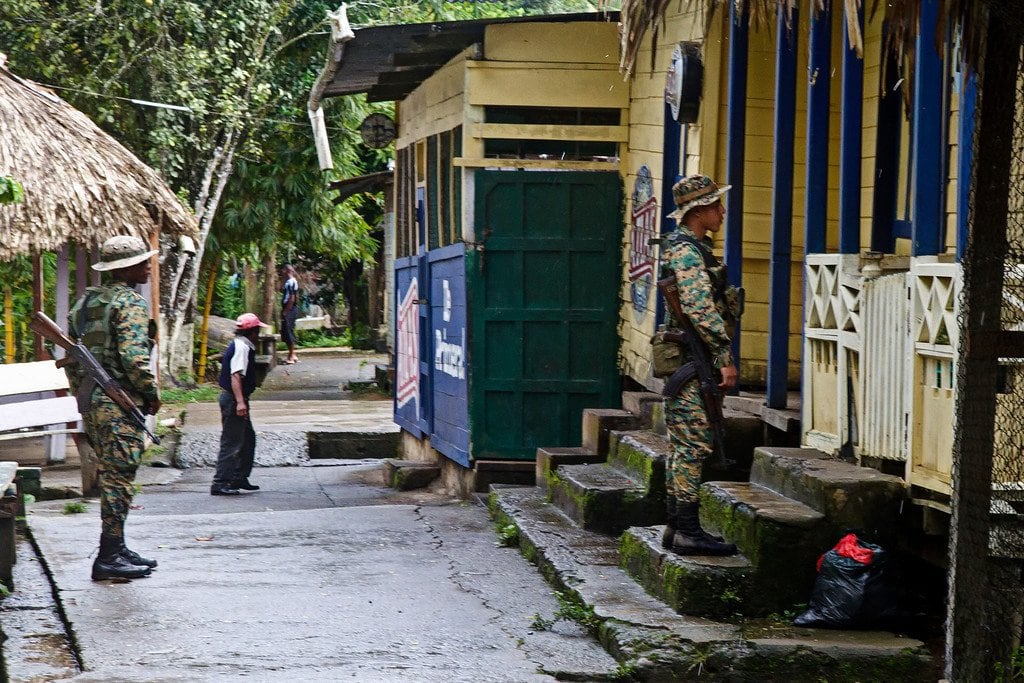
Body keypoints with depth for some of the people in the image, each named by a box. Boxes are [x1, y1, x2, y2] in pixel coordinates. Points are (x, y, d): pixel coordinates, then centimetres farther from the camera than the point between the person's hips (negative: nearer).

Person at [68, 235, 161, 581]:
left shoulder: (85, 302, 16)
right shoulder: (131, 302, -11)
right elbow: (133, 355, -22)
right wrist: (152, 393, -10)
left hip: (92, 405, 9)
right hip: (121, 403, -9)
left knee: (110, 477, 15)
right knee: (119, 478, -6)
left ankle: (116, 549, 21)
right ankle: (109, 558, -7)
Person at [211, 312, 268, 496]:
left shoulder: (241, 346, 16)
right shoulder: (242, 348, -16)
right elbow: (236, 375, -27)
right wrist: (240, 401, -34)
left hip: (233, 399, 11)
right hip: (234, 399, -11)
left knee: (248, 438, 19)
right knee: (231, 443, -9)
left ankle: (239, 478, 26)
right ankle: (220, 483, -9)